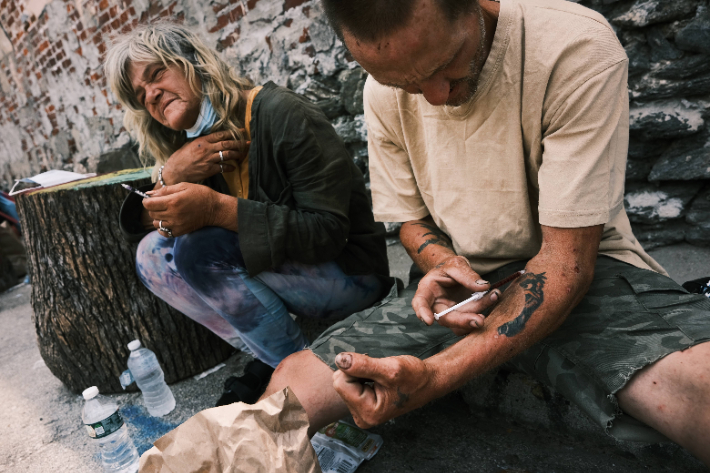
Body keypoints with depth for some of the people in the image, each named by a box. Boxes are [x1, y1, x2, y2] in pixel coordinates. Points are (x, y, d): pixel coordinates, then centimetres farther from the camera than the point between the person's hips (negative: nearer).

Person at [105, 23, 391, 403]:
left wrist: (217, 209, -33)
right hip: (280, 270, 7)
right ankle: (270, 360, -4)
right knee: (152, 255, -7)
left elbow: (328, 231, -25)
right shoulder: (192, 145, 4)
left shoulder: (283, 115, -19)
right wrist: (167, 177, -19)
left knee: (195, 246, -25)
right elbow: (141, 225, 2)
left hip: (349, 271, -7)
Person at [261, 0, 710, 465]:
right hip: (461, 285, 4)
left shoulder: (578, 49, -18)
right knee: (293, 382, -9)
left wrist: (434, 374, -30)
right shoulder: (384, 93, -3)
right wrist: (440, 262, -15)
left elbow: (567, 259, -20)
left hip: (575, 271, -3)